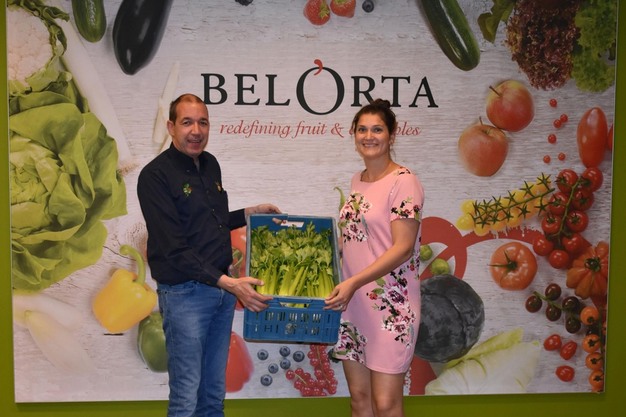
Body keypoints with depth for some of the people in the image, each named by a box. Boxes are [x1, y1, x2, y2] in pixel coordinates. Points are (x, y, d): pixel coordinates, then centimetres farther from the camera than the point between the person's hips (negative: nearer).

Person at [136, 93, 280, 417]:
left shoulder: (210, 164, 10)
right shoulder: (155, 175, -13)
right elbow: (173, 249, -20)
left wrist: (250, 213, 11)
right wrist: (228, 283, -25)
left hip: (223, 289, 7)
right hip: (184, 293, -7)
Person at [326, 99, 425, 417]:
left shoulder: (403, 181, -10)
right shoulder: (357, 181, 12)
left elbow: (402, 248, -17)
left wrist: (353, 282, -21)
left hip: (391, 305, -7)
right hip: (352, 303, 7)